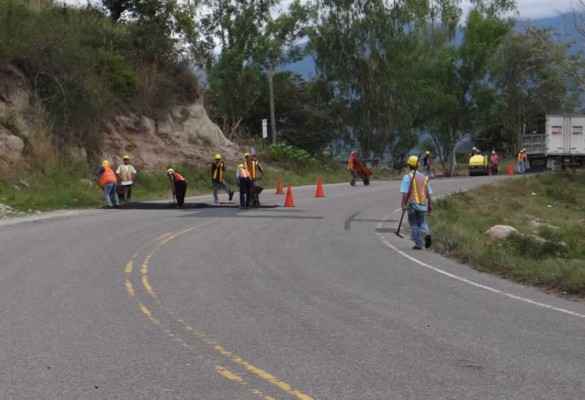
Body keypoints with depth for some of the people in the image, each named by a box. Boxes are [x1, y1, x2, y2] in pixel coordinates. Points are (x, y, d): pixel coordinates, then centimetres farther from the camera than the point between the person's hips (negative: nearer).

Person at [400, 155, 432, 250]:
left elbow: (405, 193, -12)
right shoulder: (424, 177, 11)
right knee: (422, 222, 15)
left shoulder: (407, 177, -4)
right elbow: (429, 193, 11)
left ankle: (418, 244, 3)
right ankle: (427, 233, -15)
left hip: (412, 204, -4)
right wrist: (430, 204, 15)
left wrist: (403, 204, -12)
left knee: (414, 224, 7)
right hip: (423, 205, 4)